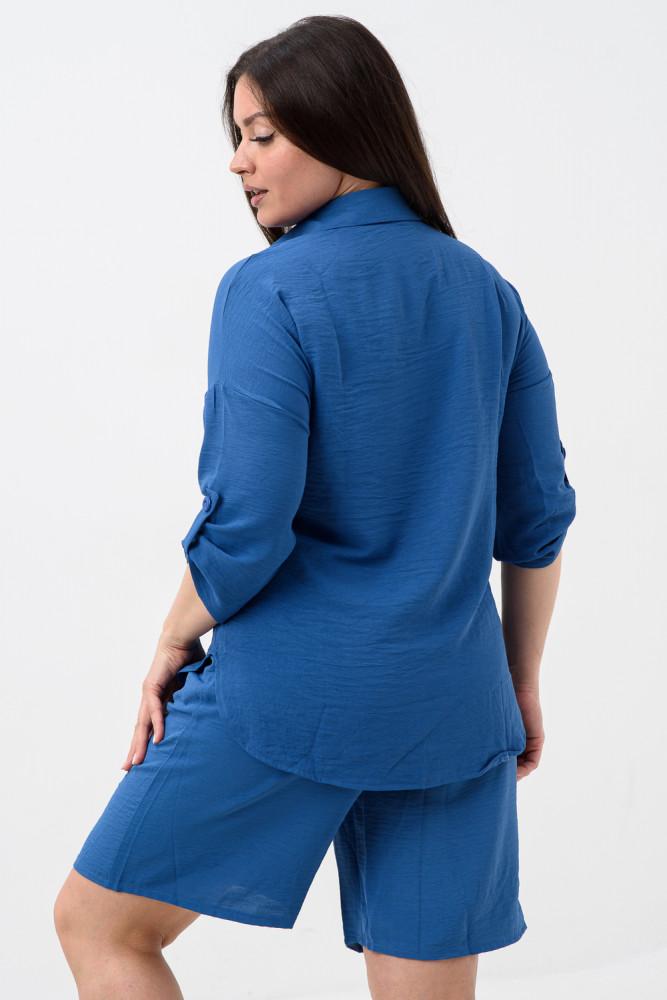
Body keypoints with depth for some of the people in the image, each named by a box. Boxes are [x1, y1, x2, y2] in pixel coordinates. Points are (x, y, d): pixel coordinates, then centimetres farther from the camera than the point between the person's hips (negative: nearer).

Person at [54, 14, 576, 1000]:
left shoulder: (270, 291, -11)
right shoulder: (485, 291, 7)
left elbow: (247, 523, -18)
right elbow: (538, 512, 10)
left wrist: (173, 643, 0)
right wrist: (523, 682, 20)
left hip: (289, 694, -5)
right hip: (448, 705, 6)